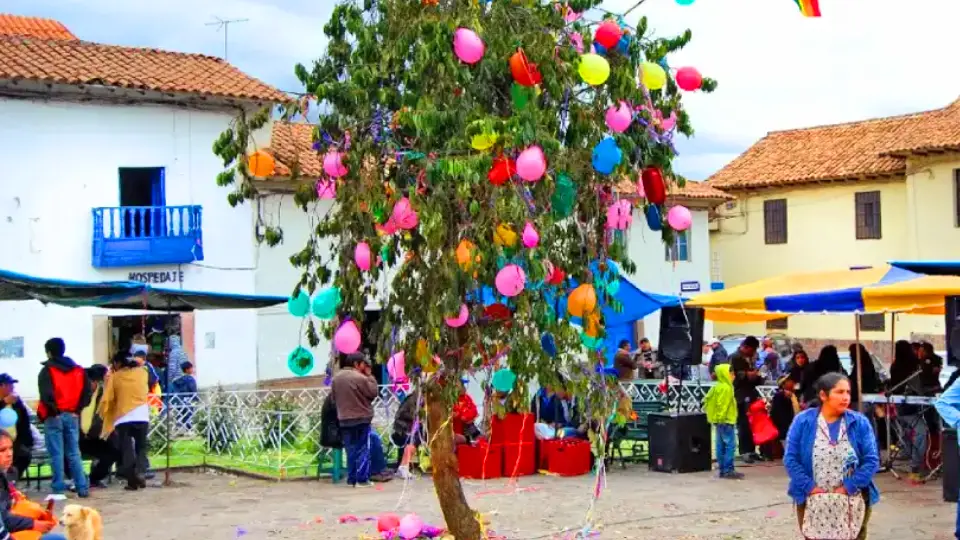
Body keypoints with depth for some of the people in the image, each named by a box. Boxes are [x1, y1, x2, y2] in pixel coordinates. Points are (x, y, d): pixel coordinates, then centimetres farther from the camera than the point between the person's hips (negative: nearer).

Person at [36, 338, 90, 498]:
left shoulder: (47, 370, -7)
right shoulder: (78, 370, 9)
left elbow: (46, 395, -17)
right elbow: (87, 393, 6)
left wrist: (54, 410, -5)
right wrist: (77, 409, 8)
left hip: (54, 417, -4)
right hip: (72, 416, 5)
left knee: (56, 454, 0)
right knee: (74, 453, 9)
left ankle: (59, 488, 0)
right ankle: (82, 487, 5)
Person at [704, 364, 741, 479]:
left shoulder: (718, 387, 15)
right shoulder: (726, 388, -15)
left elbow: (708, 399, 18)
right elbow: (721, 405, -22)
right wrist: (720, 418, -23)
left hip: (720, 420, 11)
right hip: (725, 420, -11)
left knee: (721, 445, 11)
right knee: (730, 445, -11)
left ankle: (723, 469, 15)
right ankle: (728, 470, -13)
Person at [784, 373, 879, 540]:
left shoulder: (860, 423, -2)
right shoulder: (803, 421, -3)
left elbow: (872, 461, -6)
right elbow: (790, 459, -4)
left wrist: (848, 487, -15)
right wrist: (809, 487, -15)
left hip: (852, 504, 0)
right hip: (812, 503, 0)